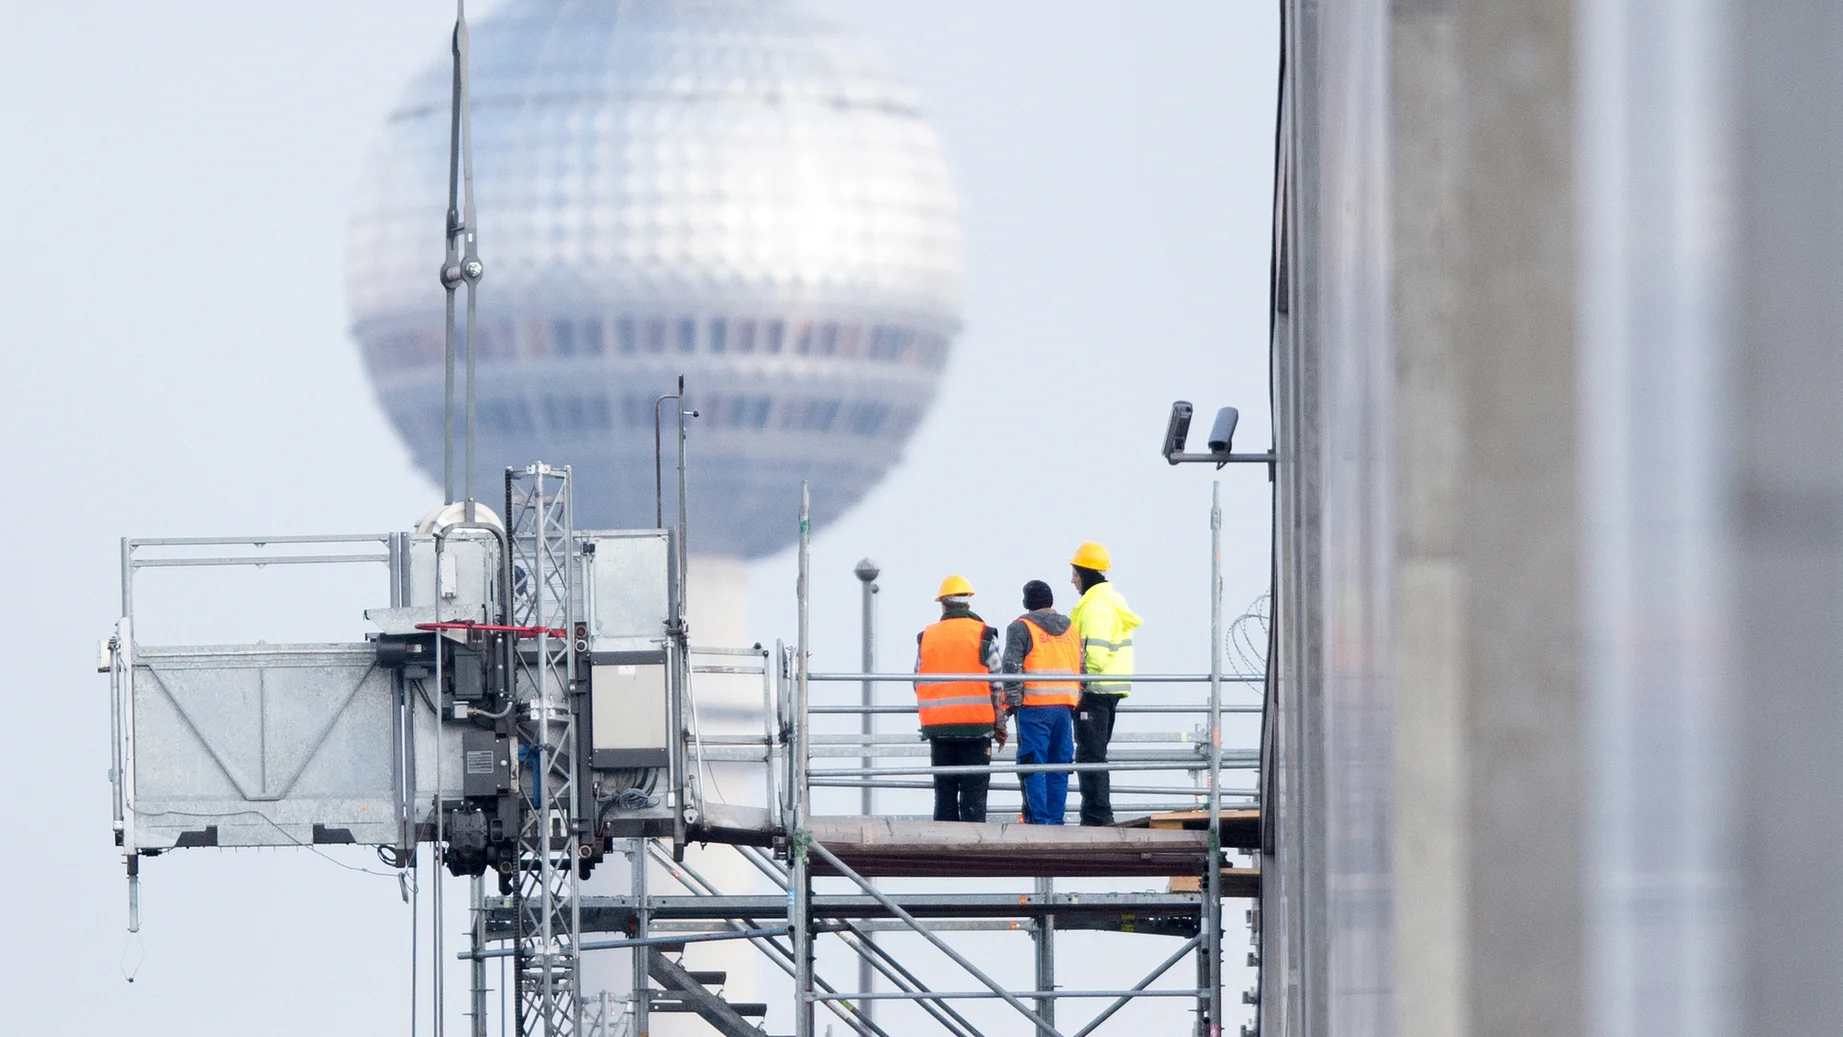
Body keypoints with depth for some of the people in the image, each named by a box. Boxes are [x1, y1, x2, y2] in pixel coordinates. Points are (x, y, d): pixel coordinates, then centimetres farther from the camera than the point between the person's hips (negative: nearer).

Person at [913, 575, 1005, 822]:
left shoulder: (926, 637, 7)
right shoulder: (983, 635, -2)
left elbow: (918, 684, 11)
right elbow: (997, 684, -3)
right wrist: (1000, 724, 4)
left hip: (938, 726, 3)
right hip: (976, 724, -3)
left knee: (944, 791, 9)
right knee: (974, 792, -3)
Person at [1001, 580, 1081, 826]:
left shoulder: (1021, 627, -3)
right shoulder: (1069, 627, 15)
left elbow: (1012, 667, -10)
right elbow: (1082, 667, 17)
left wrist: (1012, 703, -5)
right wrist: (1077, 699, 22)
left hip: (1034, 707, -5)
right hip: (1064, 706, 5)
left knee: (1033, 767, -2)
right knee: (1059, 766, 9)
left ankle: (1040, 819, -7)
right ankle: (1056, 820, 9)